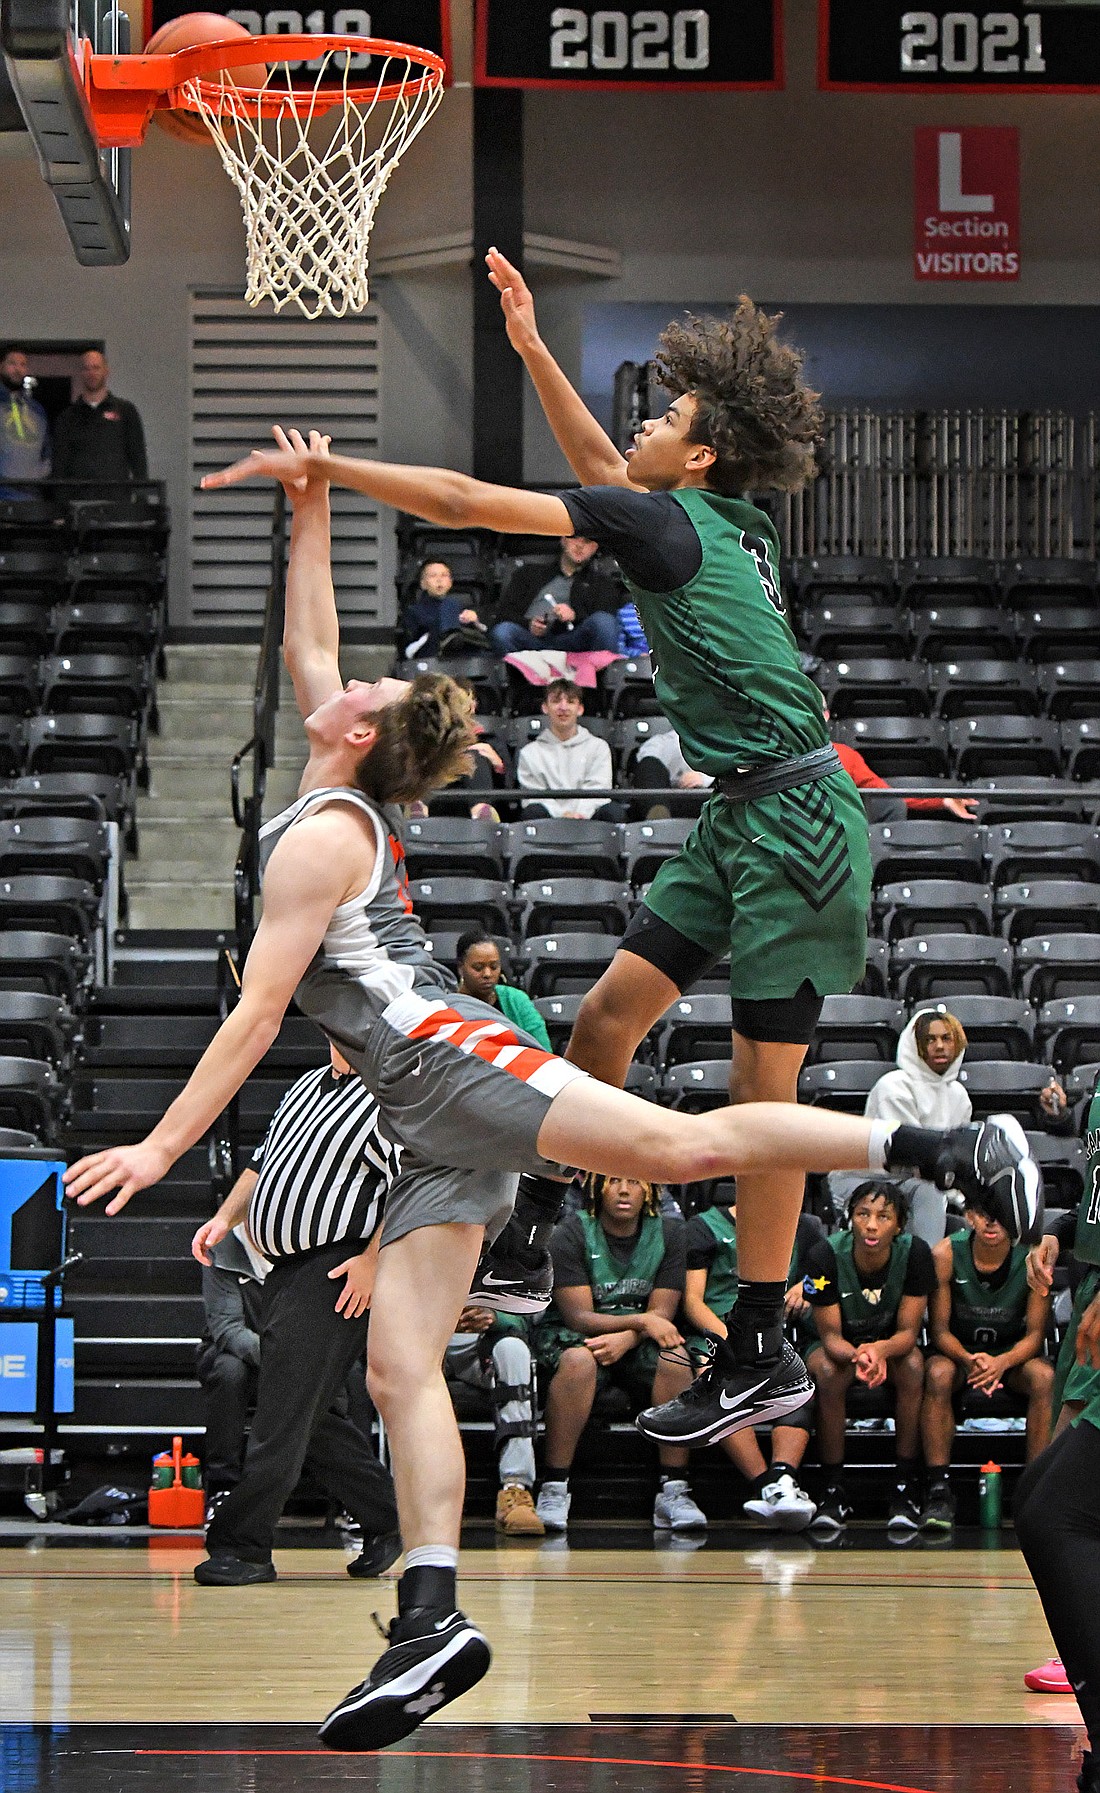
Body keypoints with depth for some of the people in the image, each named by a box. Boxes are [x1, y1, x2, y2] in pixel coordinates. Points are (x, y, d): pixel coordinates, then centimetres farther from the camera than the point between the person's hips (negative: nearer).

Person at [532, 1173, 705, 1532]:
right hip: (574, 1336, -3)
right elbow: (578, 1316, -13)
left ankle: (674, 1491, -28)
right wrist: (642, 1321, -23)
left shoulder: (668, 1234, 3)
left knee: (674, 1357, -30)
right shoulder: (572, 1233, -6)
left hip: (638, 1342, 3)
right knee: (579, 1361, -38)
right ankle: (553, 1490, -33)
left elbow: (662, 1314, -4)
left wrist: (625, 1339, -24)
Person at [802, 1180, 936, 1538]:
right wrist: (857, 1356, -46)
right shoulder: (826, 1256, -25)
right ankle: (834, 1491, -25)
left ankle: (905, 1488, -25)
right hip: (840, 1344, -1)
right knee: (828, 1371, -35)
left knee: (913, 1367, -32)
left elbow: (908, 1331, -20)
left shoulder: (915, 1253, -21)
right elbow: (830, 1336, -22)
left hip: (892, 1343, 1)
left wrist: (881, 1350, -44)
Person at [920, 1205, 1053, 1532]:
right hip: (958, 1349, -1)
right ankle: (938, 1490, -33)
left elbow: (1035, 1334, -12)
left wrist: (1002, 1363, -33)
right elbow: (939, 1330, -12)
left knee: (1044, 1377, -32)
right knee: (938, 1374, -34)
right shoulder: (946, 1254, -17)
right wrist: (968, 1360, -34)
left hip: (1013, 1353, 1)